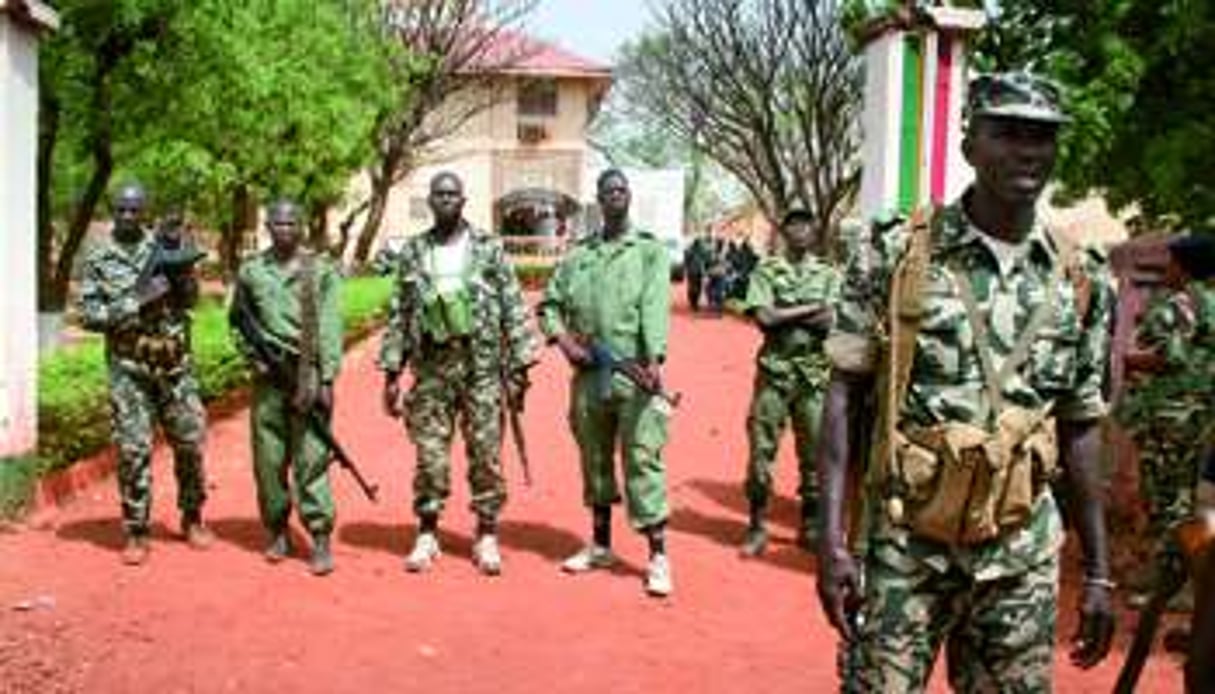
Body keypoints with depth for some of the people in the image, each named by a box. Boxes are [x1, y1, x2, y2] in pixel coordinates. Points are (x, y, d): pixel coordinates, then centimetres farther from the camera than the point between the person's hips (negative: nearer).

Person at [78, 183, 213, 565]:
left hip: (175, 364, 2)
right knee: (133, 449, -2)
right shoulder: (98, 258, 1)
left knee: (190, 441, 6)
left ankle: (192, 518, 24)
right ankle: (136, 532, 8)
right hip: (128, 367, -2)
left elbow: (190, 298, 1)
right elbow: (89, 316, -5)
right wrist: (137, 301, -17)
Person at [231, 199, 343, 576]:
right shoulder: (251, 271, 9)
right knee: (268, 459, 6)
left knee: (311, 459, -5)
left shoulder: (321, 270, 2)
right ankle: (277, 532, 20)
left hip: (308, 374, -3)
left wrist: (327, 378, -8)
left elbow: (330, 328, -2)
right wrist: (254, 357, 1)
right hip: (268, 376, 3)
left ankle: (321, 540, -2)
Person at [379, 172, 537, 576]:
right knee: (430, 455, 4)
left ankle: (487, 536, 13)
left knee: (486, 454, 2)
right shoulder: (412, 254, 8)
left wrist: (519, 366, -7)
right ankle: (426, 535, 17)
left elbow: (514, 309, -1)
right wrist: (391, 372, 5)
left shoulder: (489, 249, 1)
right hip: (431, 369, 2)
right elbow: (399, 316, 10)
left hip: (482, 369, -2)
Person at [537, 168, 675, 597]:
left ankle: (658, 557, -4)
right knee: (595, 460, 14)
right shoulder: (578, 255, 13)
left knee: (643, 462, -7)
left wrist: (654, 359, -23)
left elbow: (655, 307, -10)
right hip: (589, 374, 4)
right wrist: (563, 339, -2)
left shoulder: (649, 250, 3)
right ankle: (600, 546, 27)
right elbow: (549, 304, 17)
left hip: (634, 373, -4)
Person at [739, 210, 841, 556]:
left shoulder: (828, 274, 8)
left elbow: (829, 321, -6)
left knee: (814, 450, 6)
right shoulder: (766, 270, 3)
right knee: (761, 448, 0)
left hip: (815, 373, 2)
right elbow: (764, 317, -11)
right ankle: (757, 526, 11)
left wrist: (784, 313, -10)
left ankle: (810, 526, 18)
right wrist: (811, 309, -7)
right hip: (774, 370, -1)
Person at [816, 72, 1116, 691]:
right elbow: (843, 397, -4)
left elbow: (1079, 429, 10)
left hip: (1021, 556, 3)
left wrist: (1098, 572, 9)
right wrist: (831, 538, -12)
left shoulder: (1082, 281, 4)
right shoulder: (896, 257, -6)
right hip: (905, 547, -3)